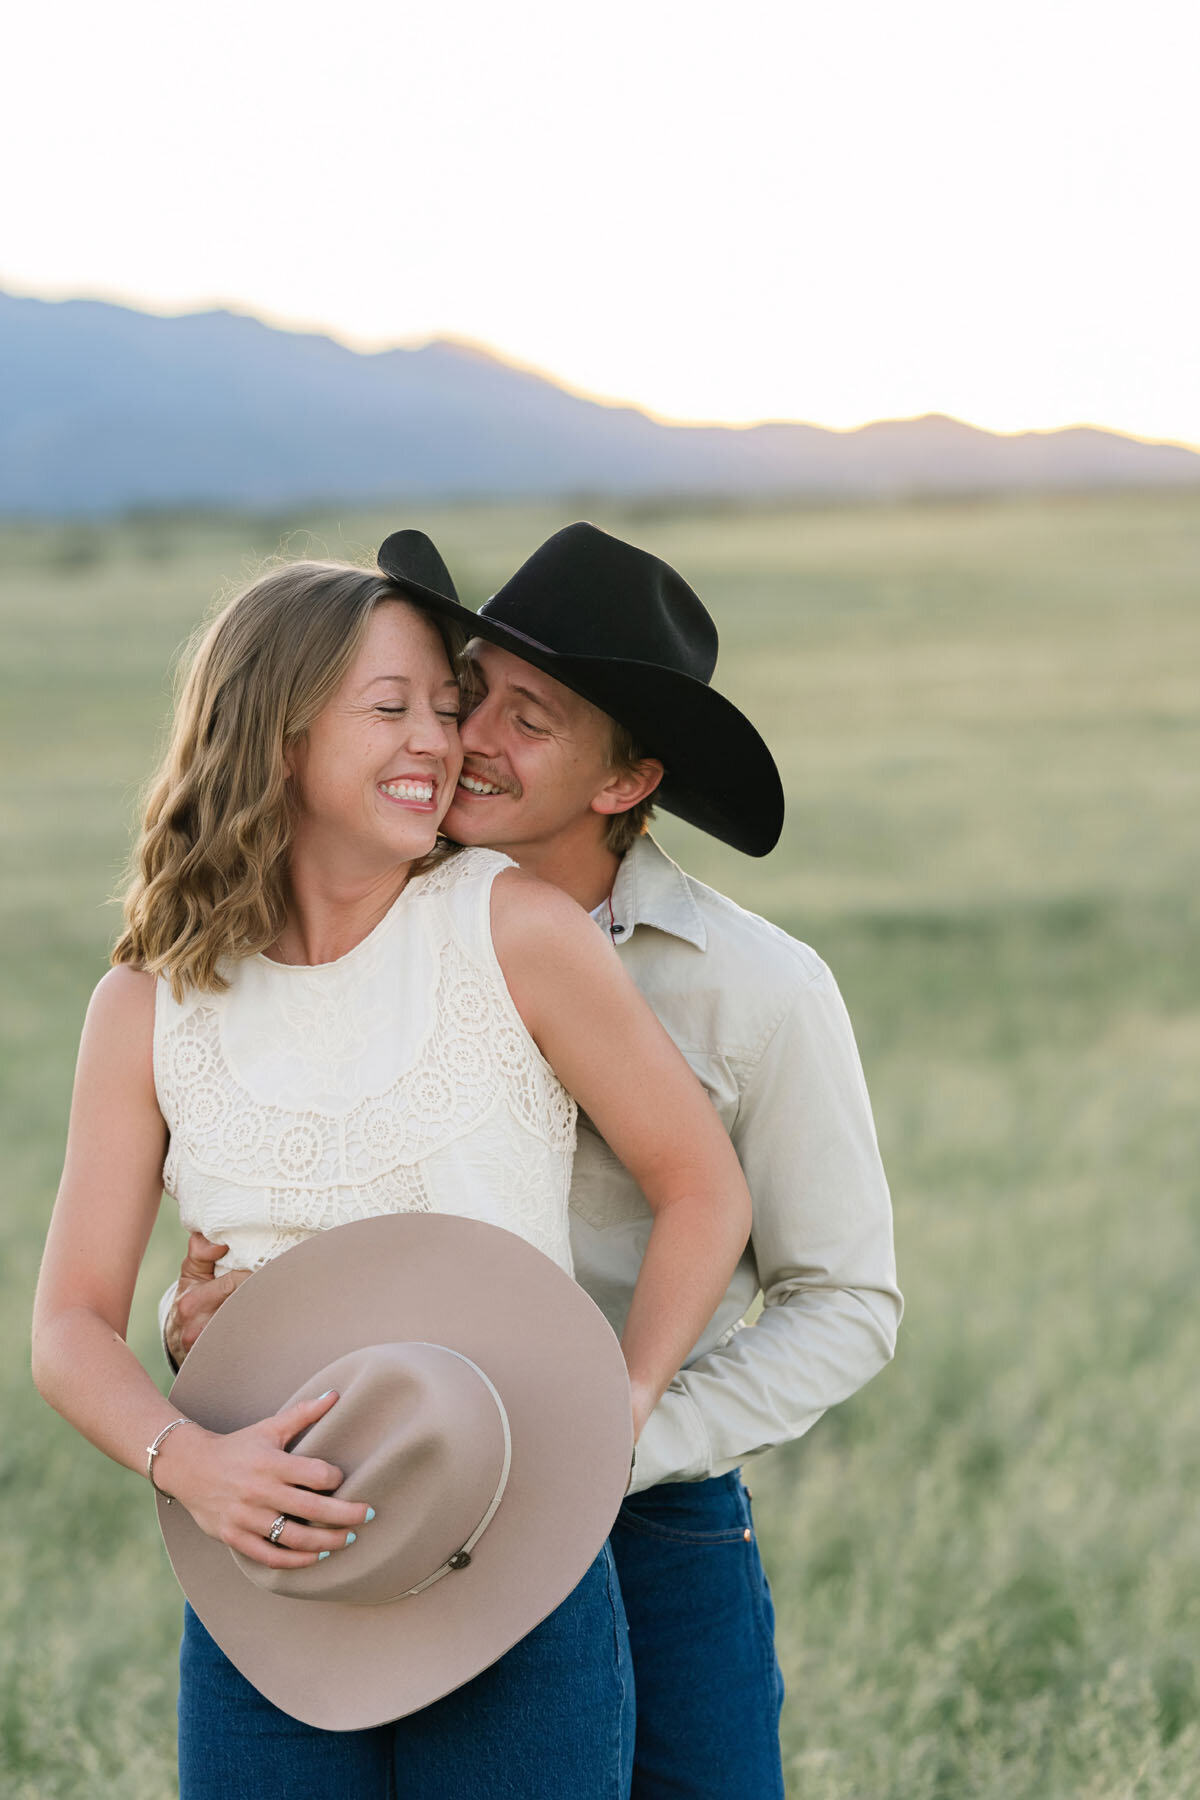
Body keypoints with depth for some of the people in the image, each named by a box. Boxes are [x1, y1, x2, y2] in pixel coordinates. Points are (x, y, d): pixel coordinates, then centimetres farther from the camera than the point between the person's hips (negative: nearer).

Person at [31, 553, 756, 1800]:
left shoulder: (513, 931, -5)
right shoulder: (149, 1007, 2)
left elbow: (703, 1188, 1)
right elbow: (72, 1322, 2)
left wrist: (616, 1411, -11)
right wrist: (186, 1462, -17)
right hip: (263, 1583, 2)